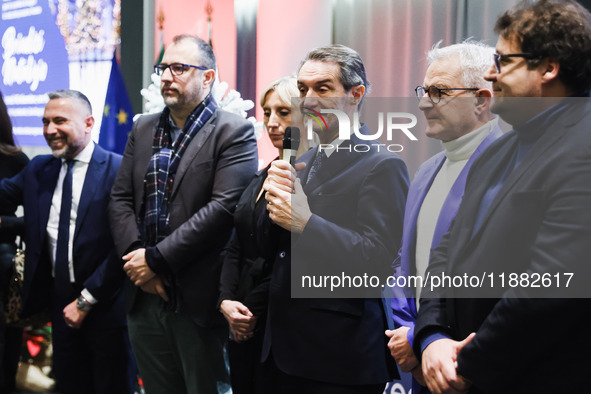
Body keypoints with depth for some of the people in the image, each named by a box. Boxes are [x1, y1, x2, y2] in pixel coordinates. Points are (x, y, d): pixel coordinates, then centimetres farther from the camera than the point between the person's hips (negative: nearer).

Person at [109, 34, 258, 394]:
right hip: (145, 297, 6)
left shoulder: (233, 132, -7)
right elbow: (121, 199, 10)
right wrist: (135, 257, -7)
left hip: (199, 299, -5)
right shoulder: (143, 129, 13)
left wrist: (156, 259, -17)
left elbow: (225, 207, -17)